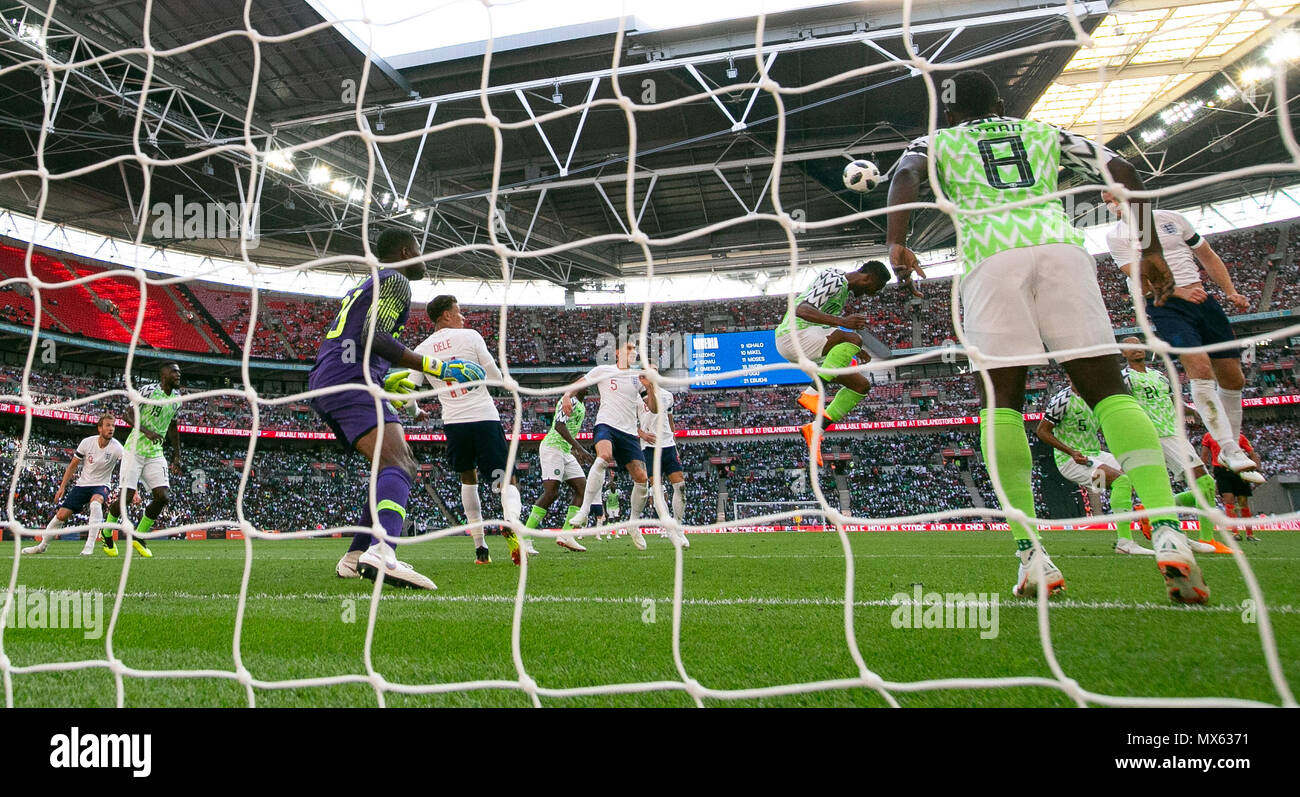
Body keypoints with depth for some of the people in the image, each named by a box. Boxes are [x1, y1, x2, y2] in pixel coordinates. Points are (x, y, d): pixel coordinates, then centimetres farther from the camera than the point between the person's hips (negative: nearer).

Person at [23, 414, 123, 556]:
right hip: (83, 484, 3)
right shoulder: (87, 442, -10)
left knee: (95, 502, -35)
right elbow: (73, 465, 4)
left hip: (101, 485, -3)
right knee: (61, 515, 1)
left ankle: (90, 546, -30)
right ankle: (42, 545, 29)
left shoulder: (116, 448, -18)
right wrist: (62, 487, 3)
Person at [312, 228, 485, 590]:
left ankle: (356, 556, 11)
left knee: (399, 464, 15)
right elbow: (372, 336, -14)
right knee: (397, 465, -26)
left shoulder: (364, 287, 32)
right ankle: (381, 551, -51)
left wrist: (383, 382, 33)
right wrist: (432, 366, -14)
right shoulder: (395, 280, 3)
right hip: (350, 382, -10)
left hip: (324, 386, 10)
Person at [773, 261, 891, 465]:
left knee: (861, 385, 6)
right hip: (793, 335, -10)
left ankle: (815, 429, 5)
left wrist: (855, 350, 31)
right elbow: (802, 310, -26)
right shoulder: (834, 280, -11)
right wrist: (842, 322, -38)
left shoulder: (846, 289, 20)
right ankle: (812, 393, -31)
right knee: (854, 339, -32)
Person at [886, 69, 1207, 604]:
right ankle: (1168, 534, -17)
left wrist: (895, 245, -9)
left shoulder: (937, 143, 27)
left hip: (991, 254, -2)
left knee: (1002, 396, -4)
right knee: (1106, 386, -1)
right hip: (1059, 244, 2)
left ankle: (1031, 552, -14)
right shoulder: (1045, 132, 34)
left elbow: (906, 175, 4)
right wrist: (1149, 250, 25)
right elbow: (1122, 170, 23)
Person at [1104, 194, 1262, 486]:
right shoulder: (1116, 236, 0)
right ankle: (1232, 452, -19)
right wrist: (1181, 292, -23)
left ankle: (1230, 452, 20)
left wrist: (1231, 292, 8)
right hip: (1165, 306, -4)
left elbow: (1207, 256, 18)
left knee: (1233, 378, 4)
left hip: (1202, 299, 4)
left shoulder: (1172, 218, 11)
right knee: (1200, 368, -24)